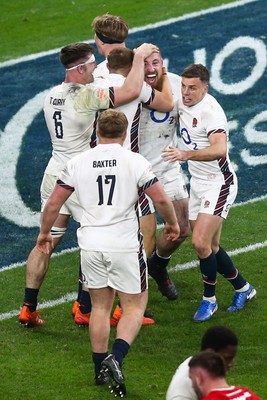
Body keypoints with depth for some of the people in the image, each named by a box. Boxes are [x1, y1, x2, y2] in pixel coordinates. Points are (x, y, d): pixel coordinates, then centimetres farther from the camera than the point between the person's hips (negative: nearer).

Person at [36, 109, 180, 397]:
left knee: (100, 307, 18)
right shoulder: (134, 161, -6)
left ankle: (101, 371, 20)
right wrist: (172, 223, 14)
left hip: (91, 245, 3)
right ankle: (115, 358, -17)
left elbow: (53, 203, 6)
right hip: (125, 244, -3)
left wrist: (44, 233, 23)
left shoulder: (78, 162, 2)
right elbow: (161, 199, -6)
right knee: (134, 308, 7)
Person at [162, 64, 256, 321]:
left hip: (219, 183, -9)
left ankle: (209, 299, 2)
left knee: (200, 242, -17)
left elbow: (219, 149, -40)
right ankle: (243, 288, 30)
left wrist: (186, 155, -52)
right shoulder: (182, 102, 2)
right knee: (210, 246, 11)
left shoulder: (210, 110, -23)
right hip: (198, 182, 9)